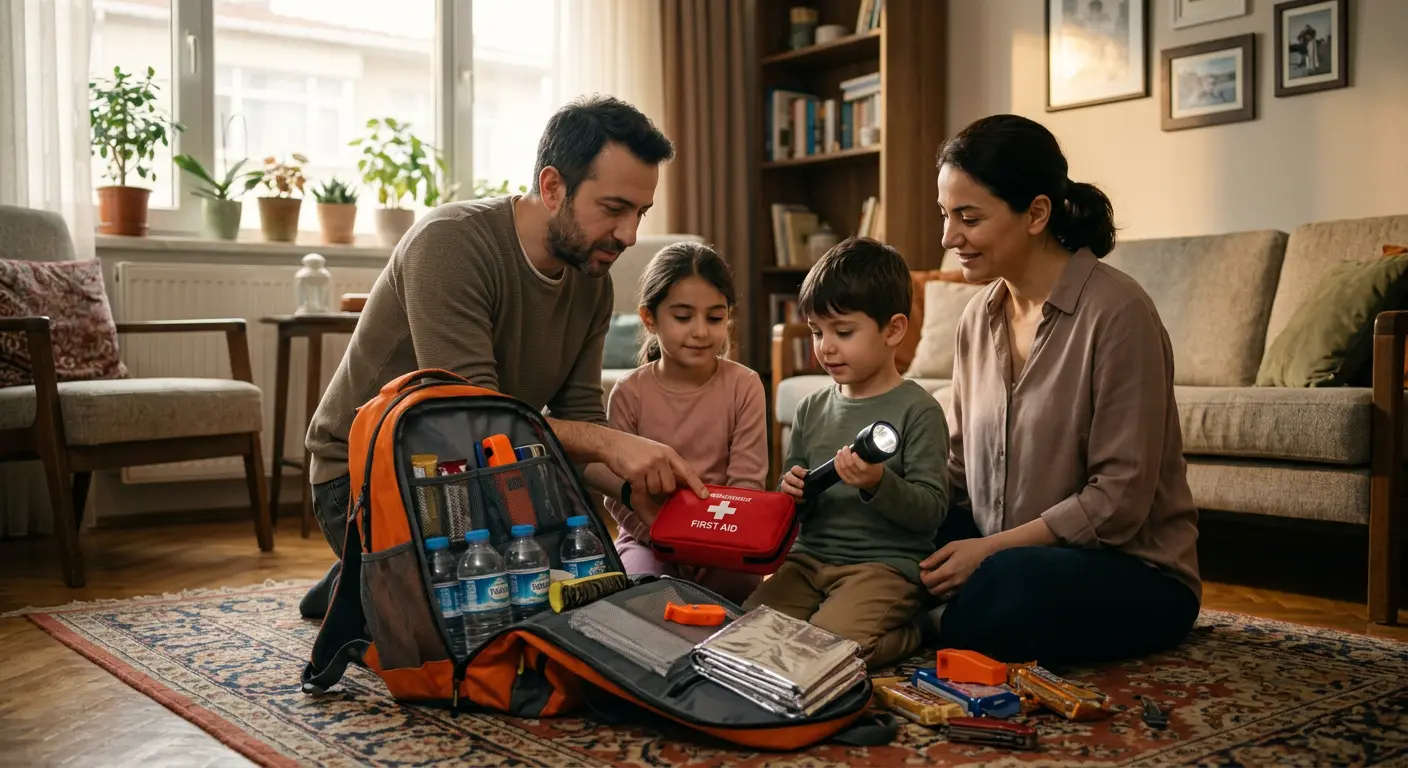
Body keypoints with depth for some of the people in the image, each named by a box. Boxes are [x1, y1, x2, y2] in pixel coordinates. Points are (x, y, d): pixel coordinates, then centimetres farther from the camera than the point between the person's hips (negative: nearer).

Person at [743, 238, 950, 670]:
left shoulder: (917, 410, -7)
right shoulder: (812, 410, 11)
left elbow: (932, 510, -12)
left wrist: (878, 484, -28)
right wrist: (792, 492, -6)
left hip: (886, 564, -6)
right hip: (810, 557, 6)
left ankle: (905, 637, 6)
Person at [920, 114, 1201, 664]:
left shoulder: (1115, 312, -17)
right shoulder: (979, 319, 6)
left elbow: (1120, 500, -19)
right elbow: (958, 467, 10)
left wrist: (991, 549, -20)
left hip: (1132, 574, -6)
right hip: (1001, 553, 6)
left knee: (1008, 584, -36)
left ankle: (935, 624, -7)